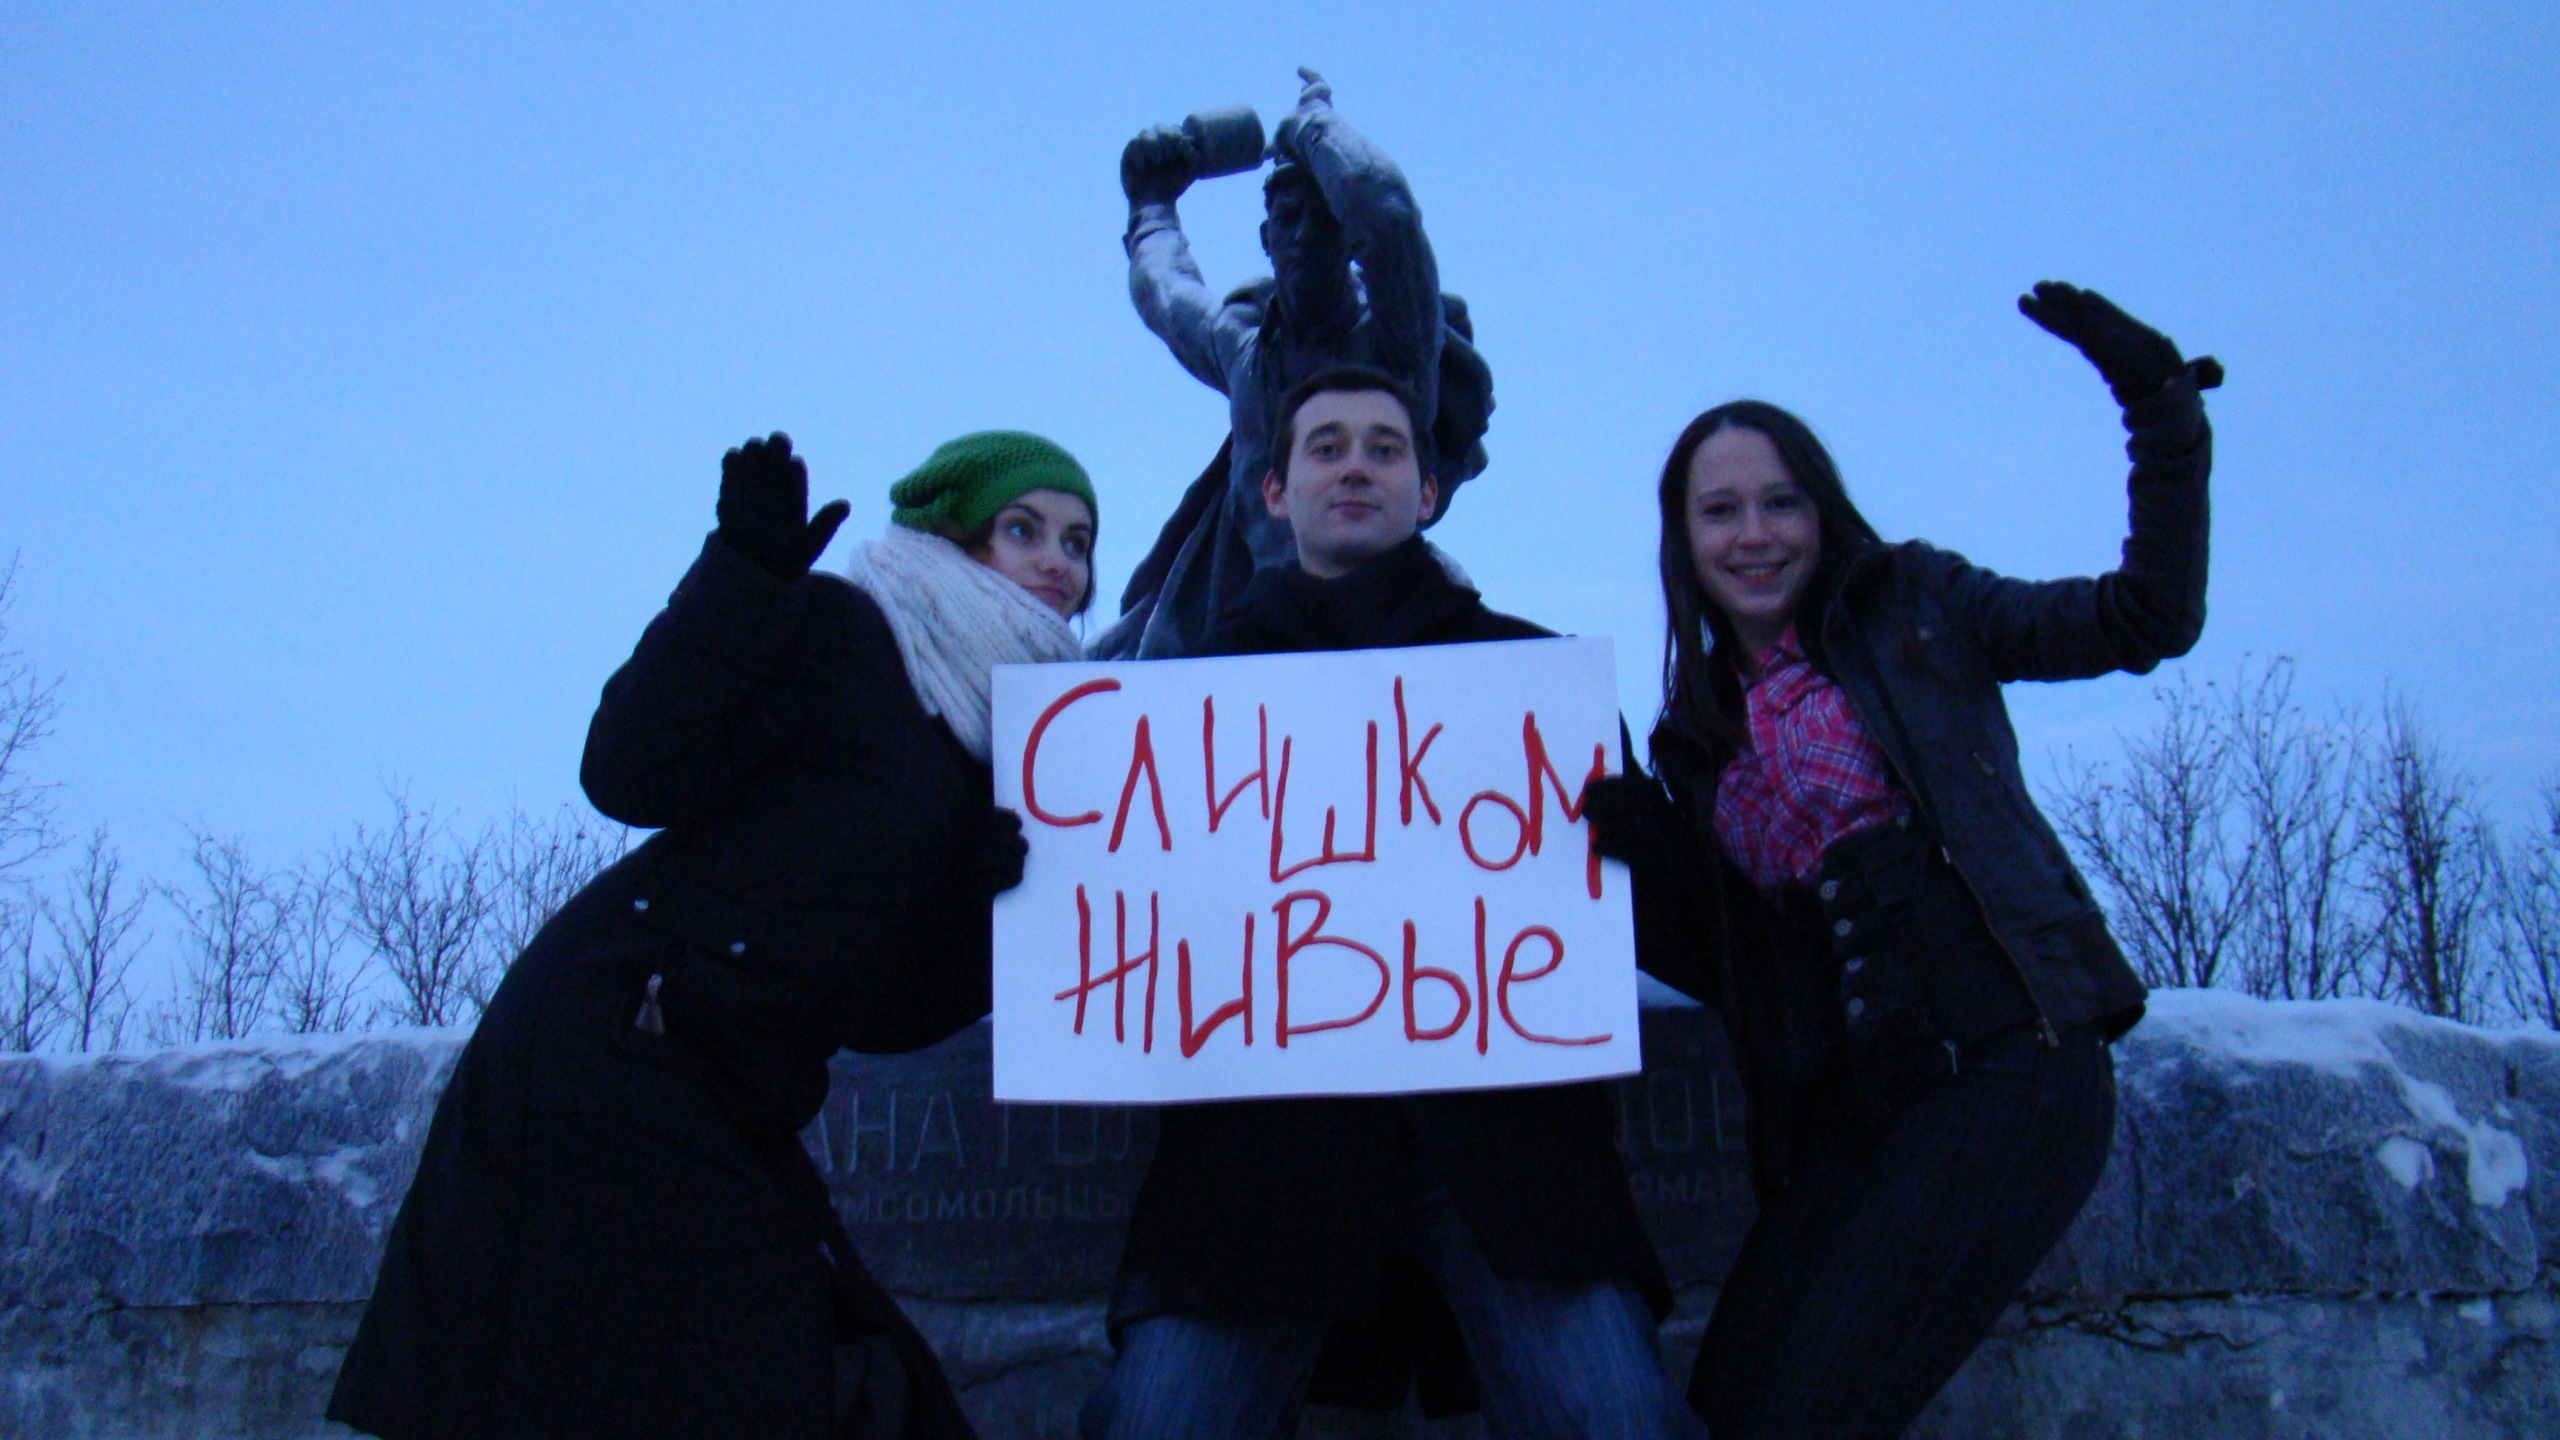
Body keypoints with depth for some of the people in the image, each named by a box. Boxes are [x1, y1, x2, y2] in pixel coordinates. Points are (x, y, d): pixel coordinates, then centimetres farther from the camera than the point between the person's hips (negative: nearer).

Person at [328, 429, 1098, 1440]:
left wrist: (989, 902, -9)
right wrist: (744, 579, -24)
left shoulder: (987, 756, 16)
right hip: (605, 1052, -8)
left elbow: (884, 1015, 8)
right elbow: (630, 775, -18)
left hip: (727, 1120, 8)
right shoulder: (835, 630, -4)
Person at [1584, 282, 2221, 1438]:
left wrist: (2160, 401, -7)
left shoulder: (1911, 611, 6)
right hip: (1850, 1114, 5)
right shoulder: (1699, 731, 16)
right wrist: (1647, 850, -5)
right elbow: (1726, 962, 13)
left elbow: (2149, 618, 0)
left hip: (2007, 1071, -5)